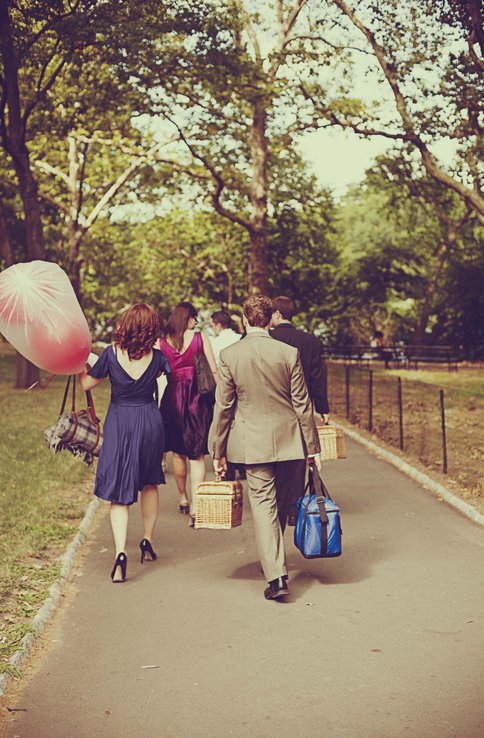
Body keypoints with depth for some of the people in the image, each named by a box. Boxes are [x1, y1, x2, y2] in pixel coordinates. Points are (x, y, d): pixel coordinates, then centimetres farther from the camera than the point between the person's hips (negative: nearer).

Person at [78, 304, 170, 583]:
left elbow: (87, 384, 0)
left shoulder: (111, 354, -11)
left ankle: (121, 552, -12)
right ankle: (148, 540, 29)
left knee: (119, 490, 2)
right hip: (151, 423, 2)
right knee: (149, 482, 22)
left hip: (119, 425, -1)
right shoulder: (157, 357, -6)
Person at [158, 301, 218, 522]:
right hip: (197, 397, -2)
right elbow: (214, 370, -4)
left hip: (172, 397, 2)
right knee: (197, 455, 1)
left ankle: (183, 499, 32)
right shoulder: (200, 337, -3)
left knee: (178, 452, 17)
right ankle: (195, 506, -6)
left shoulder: (162, 341, 2)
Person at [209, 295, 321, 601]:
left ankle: (276, 577, -5)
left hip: (252, 442, -1)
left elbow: (223, 406, -3)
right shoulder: (289, 353, -6)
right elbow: (302, 403, -2)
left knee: (263, 504, 1)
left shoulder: (229, 355, -7)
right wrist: (312, 446, 6)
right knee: (283, 502, 20)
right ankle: (276, 561, 37)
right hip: (287, 440, 2)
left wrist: (218, 451, 6)